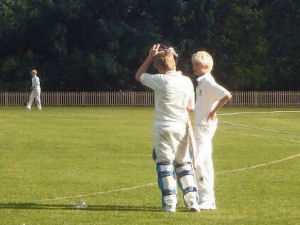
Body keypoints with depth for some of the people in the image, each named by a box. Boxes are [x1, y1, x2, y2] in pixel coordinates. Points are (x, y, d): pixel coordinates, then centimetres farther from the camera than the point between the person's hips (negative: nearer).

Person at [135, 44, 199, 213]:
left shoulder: (161, 81, -14)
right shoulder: (187, 81, 1)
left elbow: (139, 75, 3)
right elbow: (190, 108, 7)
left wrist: (150, 56, 6)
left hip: (163, 127, -4)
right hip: (182, 127, 4)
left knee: (165, 163, 3)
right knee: (184, 163, 12)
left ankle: (170, 202, -1)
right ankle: (192, 201, 6)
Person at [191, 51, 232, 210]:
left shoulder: (207, 82, -16)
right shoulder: (201, 81, 13)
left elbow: (227, 96, -28)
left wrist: (213, 112, -20)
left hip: (205, 126, -11)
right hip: (200, 125, 11)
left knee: (197, 162, -13)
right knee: (205, 162, 13)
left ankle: (207, 199, -13)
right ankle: (208, 199, 18)